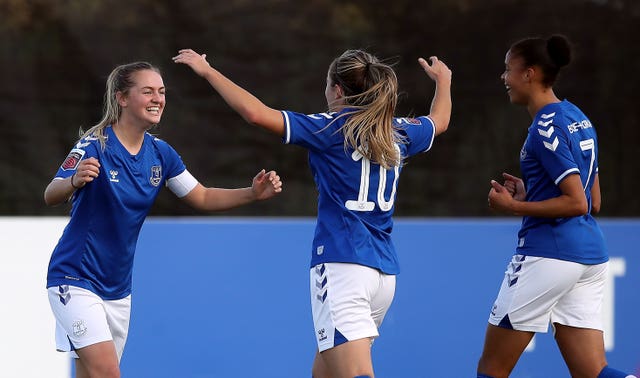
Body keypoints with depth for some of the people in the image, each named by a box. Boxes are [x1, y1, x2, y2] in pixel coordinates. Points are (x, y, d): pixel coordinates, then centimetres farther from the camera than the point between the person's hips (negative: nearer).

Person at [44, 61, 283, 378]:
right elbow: (50, 197, -29)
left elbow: (202, 198, 12)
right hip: (76, 281, -7)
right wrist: (74, 181, -52)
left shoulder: (161, 153, 2)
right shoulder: (95, 145, -17)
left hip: (118, 288, 7)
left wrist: (253, 193, -4)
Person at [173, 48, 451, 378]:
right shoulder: (399, 132, 13)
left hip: (342, 265, -7)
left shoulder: (331, 129, -4)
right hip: (385, 271, 7)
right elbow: (439, 121, 36)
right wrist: (443, 80, 56)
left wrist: (208, 70, -2)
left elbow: (255, 113, -13)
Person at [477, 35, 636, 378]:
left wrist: (513, 206, -13)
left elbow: (577, 203, -19)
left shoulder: (546, 128, -13)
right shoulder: (578, 119, 15)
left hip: (548, 255, -9)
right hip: (590, 256, 9)